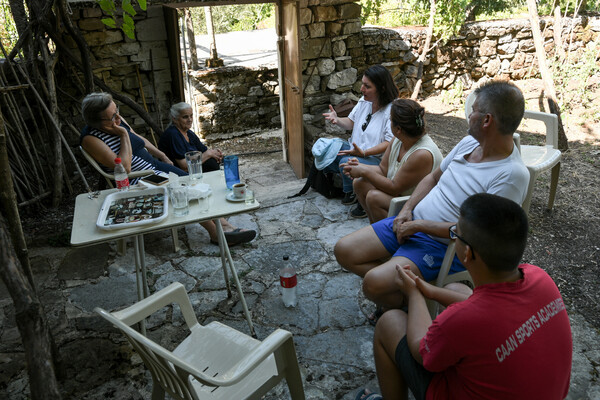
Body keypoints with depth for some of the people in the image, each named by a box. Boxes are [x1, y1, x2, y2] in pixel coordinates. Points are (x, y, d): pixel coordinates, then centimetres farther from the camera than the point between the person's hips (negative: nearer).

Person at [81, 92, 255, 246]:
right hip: (136, 182, -8)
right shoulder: (90, 138, -19)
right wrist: (123, 134, -22)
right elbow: (124, 168, -27)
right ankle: (216, 233, -16)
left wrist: (162, 155, 18)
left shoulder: (118, 120, 3)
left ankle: (224, 225, -11)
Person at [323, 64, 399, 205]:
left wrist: (363, 153, -35)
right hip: (355, 149, 8)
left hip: (377, 158, -8)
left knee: (346, 162, -32)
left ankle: (351, 192, -1)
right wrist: (337, 120, -9)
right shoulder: (364, 101, 3)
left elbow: (390, 143, -25)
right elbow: (351, 122, 14)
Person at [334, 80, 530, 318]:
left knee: (373, 282, -27)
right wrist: (407, 210, 1)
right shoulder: (469, 142, 5)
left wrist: (419, 225, -17)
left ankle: (407, 307, 7)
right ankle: (399, 294, 9)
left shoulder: (513, 175, -20)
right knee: (344, 251, -3)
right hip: (411, 222, 8)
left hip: (444, 245, -8)